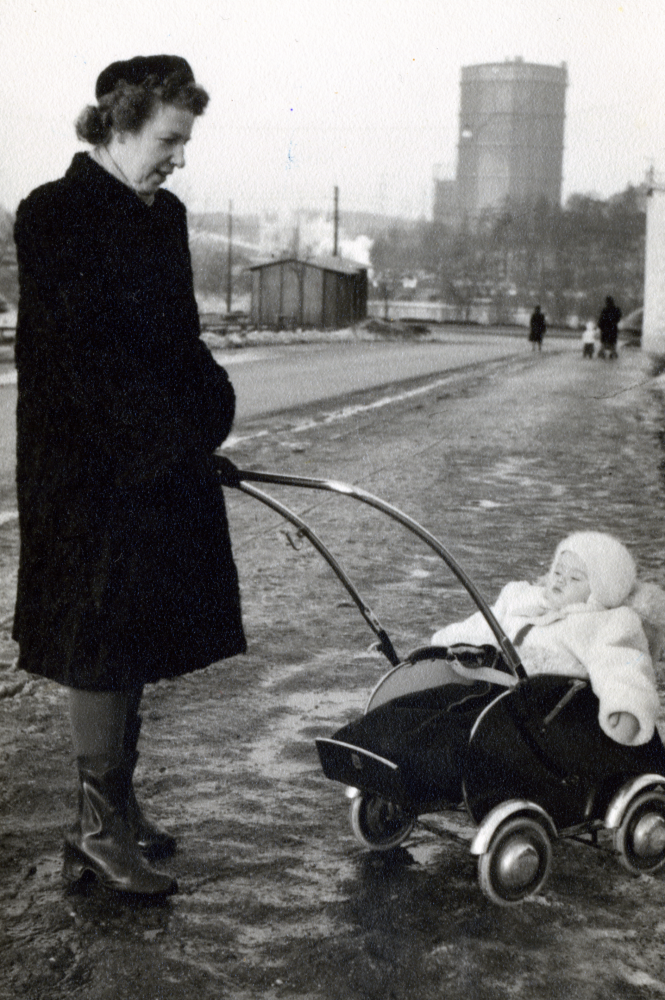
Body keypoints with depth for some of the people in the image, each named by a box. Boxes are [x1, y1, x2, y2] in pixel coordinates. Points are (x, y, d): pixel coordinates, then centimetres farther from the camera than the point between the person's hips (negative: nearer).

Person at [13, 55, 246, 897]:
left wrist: (201, 425, 1)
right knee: (101, 648, -1)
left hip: (161, 468, 8)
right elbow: (76, 355, -17)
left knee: (133, 646, 14)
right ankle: (100, 831, 12)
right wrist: (175, 433, -16)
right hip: (92, 471, -8)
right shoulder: (55, 216, -11)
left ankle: (112, 810, 28)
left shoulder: (163, 216, 12)